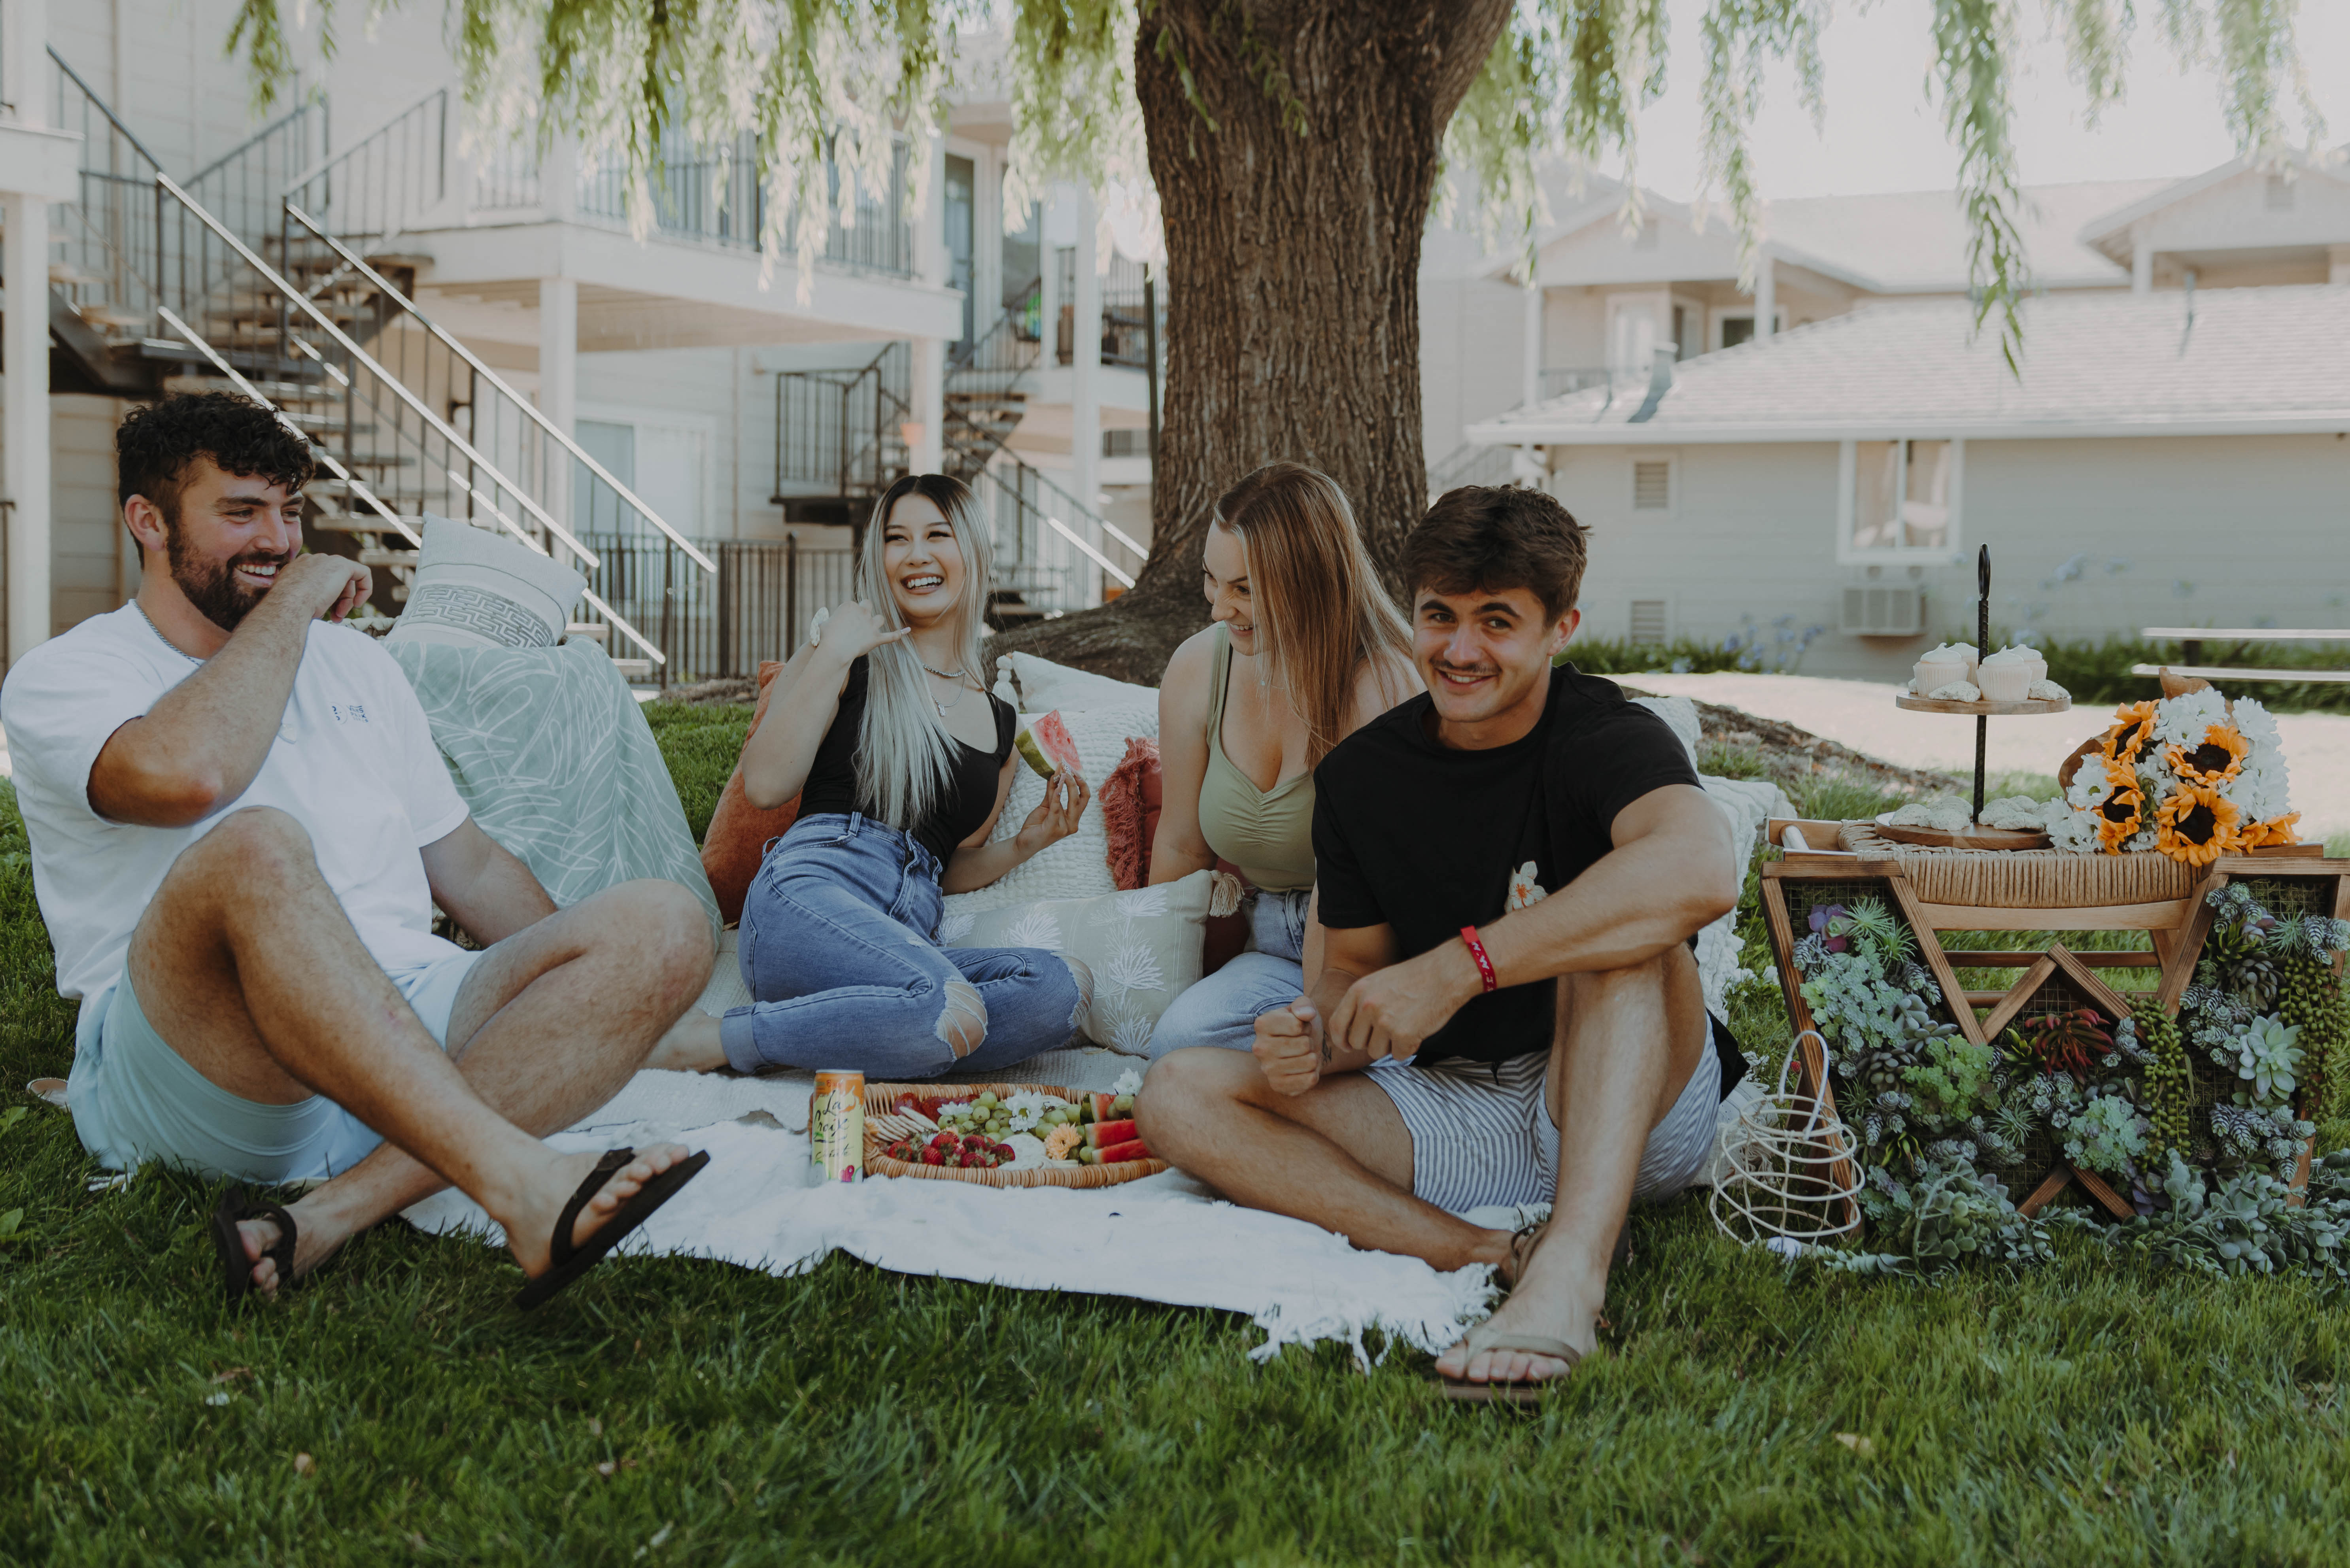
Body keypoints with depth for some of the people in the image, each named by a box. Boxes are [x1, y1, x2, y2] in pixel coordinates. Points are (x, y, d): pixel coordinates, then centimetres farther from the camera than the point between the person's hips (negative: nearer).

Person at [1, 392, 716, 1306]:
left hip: (405, 1030, 6)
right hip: (189, 1075, -6)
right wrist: (293, 601, -3)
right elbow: (186, 774, -19)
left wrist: (600, 1006, 16)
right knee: (255, 849, -37)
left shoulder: (355, 662, 26)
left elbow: (469, 866, 27)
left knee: (664, 925, -18)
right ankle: (515, 1186, -46)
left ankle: (331, 1221, -34)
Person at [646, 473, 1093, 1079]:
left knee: (1063, 987, -28)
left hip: (910, 941, 5)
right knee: (953, 1012, -36)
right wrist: (831, 658, -3)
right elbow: (765, 786, 0)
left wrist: (1026, 842, 12)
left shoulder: (999, 721, 25)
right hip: (808, 893, -5)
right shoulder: (851, 660, 14)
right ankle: (714, 1040, -18)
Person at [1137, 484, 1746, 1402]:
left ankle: (1570, 1266, -46)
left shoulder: (1604, 736, -13)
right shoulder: (1360, 775, 4)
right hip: (1448, 1113, 5)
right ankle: (1495, 1257, -29)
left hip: (1628, 1117, -4)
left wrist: (1461, 965, -37)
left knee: (1621, 914, -31)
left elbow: (1702, 871, -36)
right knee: (1178, 1096, -13)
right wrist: (1317, 1035, -15)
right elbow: (1355, 969, 11)